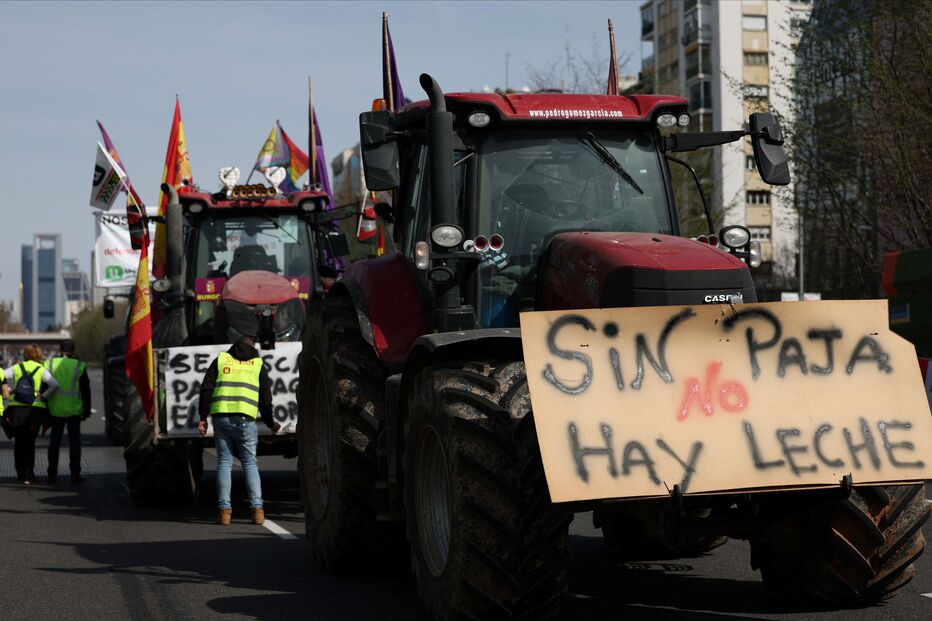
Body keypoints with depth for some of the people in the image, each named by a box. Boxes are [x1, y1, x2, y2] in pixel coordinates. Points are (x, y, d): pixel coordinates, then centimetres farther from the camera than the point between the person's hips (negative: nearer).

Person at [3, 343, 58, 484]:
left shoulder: (16, 368, 5)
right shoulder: (41, 370, 0)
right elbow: (55, 385, -14)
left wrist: (10, 390, 1)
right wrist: (44, 396, -4)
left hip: (16, 409, 1)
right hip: (35, 409, -1)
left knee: (19, 442, 12)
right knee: (30, 443, 8)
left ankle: (20, 474, 14)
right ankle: (28, 475, 3)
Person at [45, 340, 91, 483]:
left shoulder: (49, 364, 0)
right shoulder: (79, 366, -6)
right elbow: (86, 390, -2)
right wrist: (86, 411, 7)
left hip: (55, 411, 2)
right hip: (73, 411, -2)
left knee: (54, 442, 10)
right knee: (74, 442, 4)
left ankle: (52, 474, 10)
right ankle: (75, 474, 2)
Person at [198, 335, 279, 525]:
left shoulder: (221, 359, 16)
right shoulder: (258, 365, 15)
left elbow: (206, 389, 7)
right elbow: (265, 399, 15)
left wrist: (203, 417, 9)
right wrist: (270, 423, 28)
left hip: (221, 418, 1)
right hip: (245, 420, -1)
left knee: (224, 463, 6)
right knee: (250, 463, 8)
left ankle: (224, 509, -1)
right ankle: (257, 508, -3)